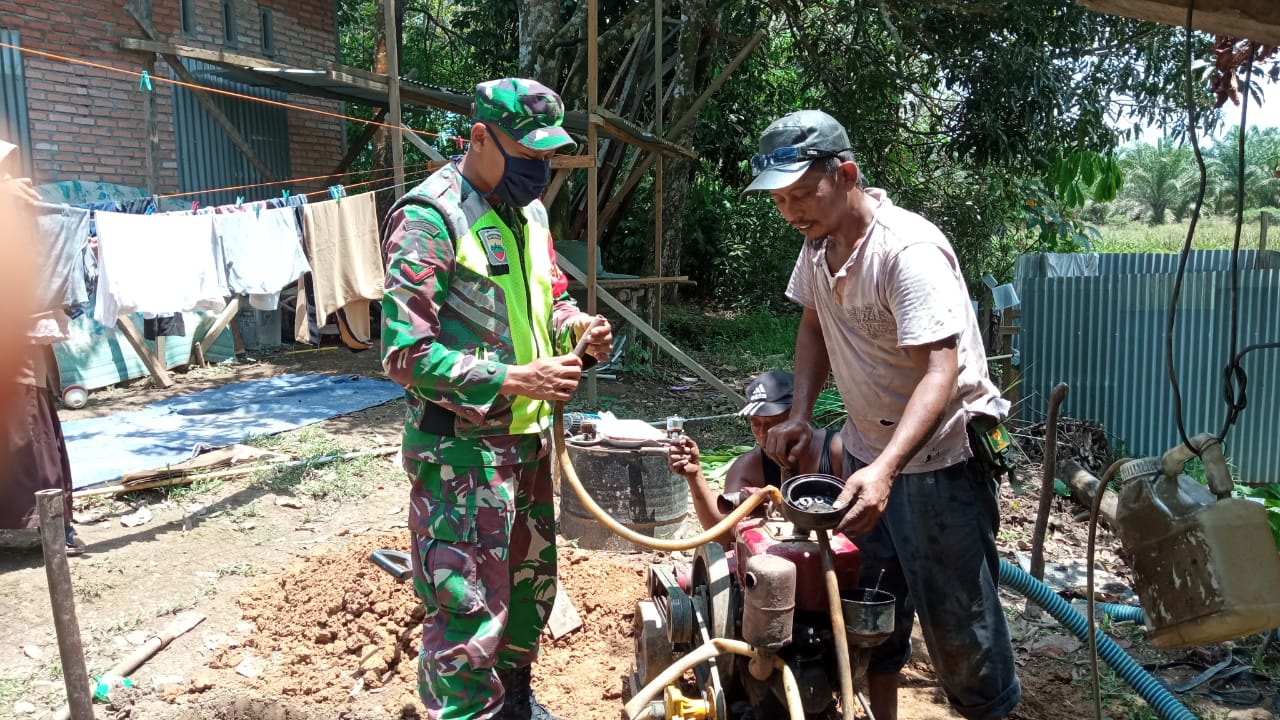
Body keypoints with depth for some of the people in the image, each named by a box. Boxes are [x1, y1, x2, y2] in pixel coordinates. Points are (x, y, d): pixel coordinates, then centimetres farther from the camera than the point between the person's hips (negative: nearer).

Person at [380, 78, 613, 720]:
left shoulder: (527, 210, 9)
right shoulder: (428, 219, -17)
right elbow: (405, 353, -21)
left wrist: (573, 325, -1)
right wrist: (516, 379, -23)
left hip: (528, 434, 9)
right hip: (460, 446, -8)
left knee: (531, 580, 22)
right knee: (471, 610, -2)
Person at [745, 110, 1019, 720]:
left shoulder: (908, 249, -26)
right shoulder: (818, 242, -1)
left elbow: (940, 371, -33)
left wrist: (886, 469, -45)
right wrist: (799, 415, 2)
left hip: (941, 456, -7)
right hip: (867, 451, 8)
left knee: (957, 614, 3)